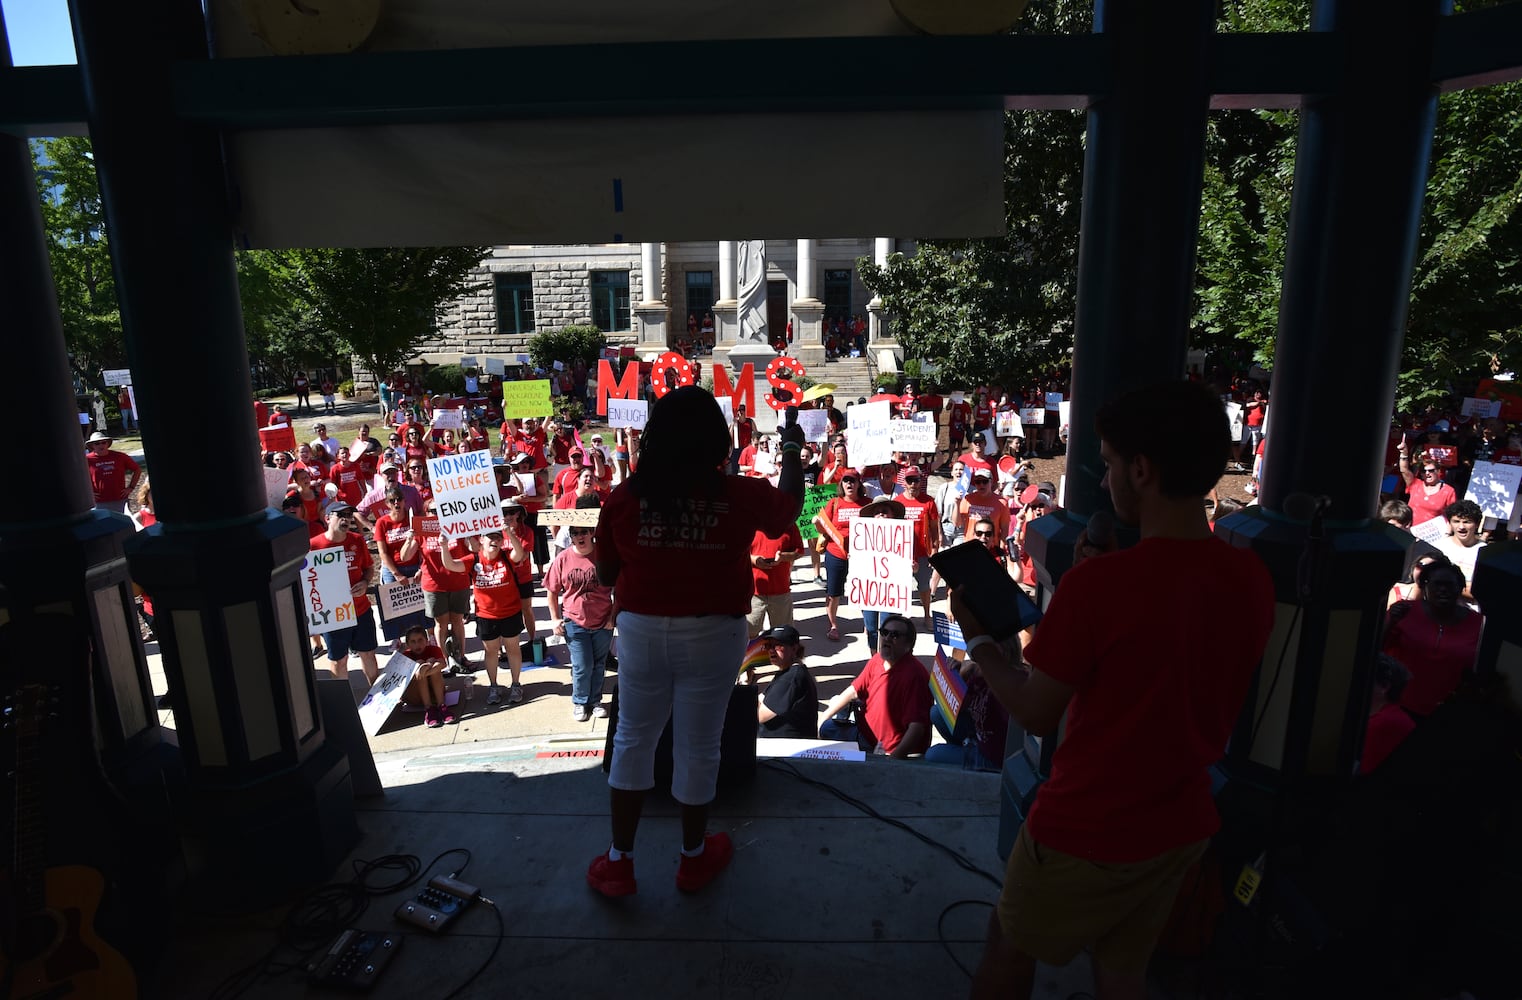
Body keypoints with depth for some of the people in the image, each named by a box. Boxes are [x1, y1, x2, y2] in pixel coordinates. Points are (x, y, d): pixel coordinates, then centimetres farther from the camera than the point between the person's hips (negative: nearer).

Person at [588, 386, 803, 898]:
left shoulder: (625, 497, -10)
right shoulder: (742, 497, -13)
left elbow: (606, 574, 0)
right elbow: (790, 507, 10)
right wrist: (792, 450, 25)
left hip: (641, 632, 1)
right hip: (711, 636, -1)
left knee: (633, 740, 18)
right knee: (698, 748, 14)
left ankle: (619, 862, 28)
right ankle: (694, 858, 35)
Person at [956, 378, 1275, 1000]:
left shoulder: (1097, 584, -28)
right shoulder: (1252, 579, -8)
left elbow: (1036, 714, -16)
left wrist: (977, 637, -2)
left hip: (1085, 836, -5)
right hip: (1182, 827, 6)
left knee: (1008, 950, 20)